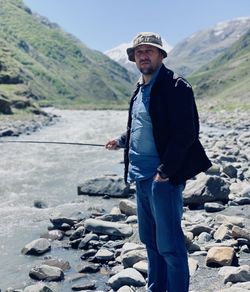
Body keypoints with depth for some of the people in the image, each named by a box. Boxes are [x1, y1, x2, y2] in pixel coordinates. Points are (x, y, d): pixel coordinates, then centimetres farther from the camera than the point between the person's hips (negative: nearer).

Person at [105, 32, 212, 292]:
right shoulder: (139, 89, 16)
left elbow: (186, 134, -18)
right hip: (141, 177, 9)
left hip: (163, 178, -9)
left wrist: (165, 171, -20)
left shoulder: (175, 87, -11)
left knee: (169, 245, -3)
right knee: (150, 241, 18)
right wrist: (121, 141, 22)